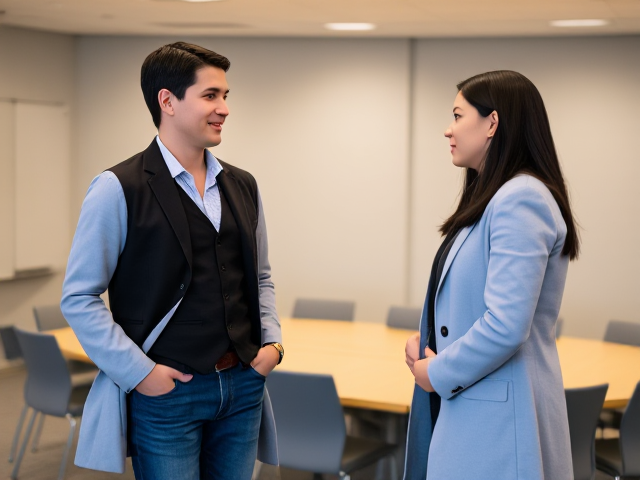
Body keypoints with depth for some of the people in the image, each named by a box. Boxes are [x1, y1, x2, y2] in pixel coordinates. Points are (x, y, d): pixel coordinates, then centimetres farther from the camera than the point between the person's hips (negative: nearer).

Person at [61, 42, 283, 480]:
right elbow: (79, 298, -8)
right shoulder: (119, 189, -9)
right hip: (166, 392, -5)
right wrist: (139, 372, -12)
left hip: (243, 387, 5)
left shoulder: (243, 187, 8)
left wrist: (272, 341, 4)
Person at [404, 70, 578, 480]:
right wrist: (423, 339, 4)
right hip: (468, 409, 9)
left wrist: (438, 373, -11)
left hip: (498, 419, -9)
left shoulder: (520, 200, -17)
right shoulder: (491, 198, 13)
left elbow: (506, 326, -24)